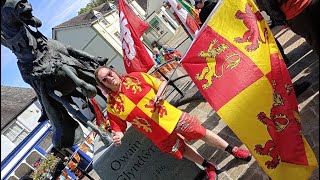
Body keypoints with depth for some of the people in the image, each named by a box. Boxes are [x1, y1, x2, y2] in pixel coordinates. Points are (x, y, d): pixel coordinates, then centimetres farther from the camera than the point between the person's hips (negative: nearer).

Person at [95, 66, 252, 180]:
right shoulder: (112, 106, -7)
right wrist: (118, 136, -23)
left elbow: (161, 83, 2)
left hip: (171, 116, -1)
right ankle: (209, 167, 44)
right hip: (160, 135, 1)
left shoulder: (135, 77, -7)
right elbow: (118, 128, -1)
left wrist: (158, 94, -18)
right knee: (182, 149, 18)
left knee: (202, 133, 8)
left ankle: (233, 150, 31)